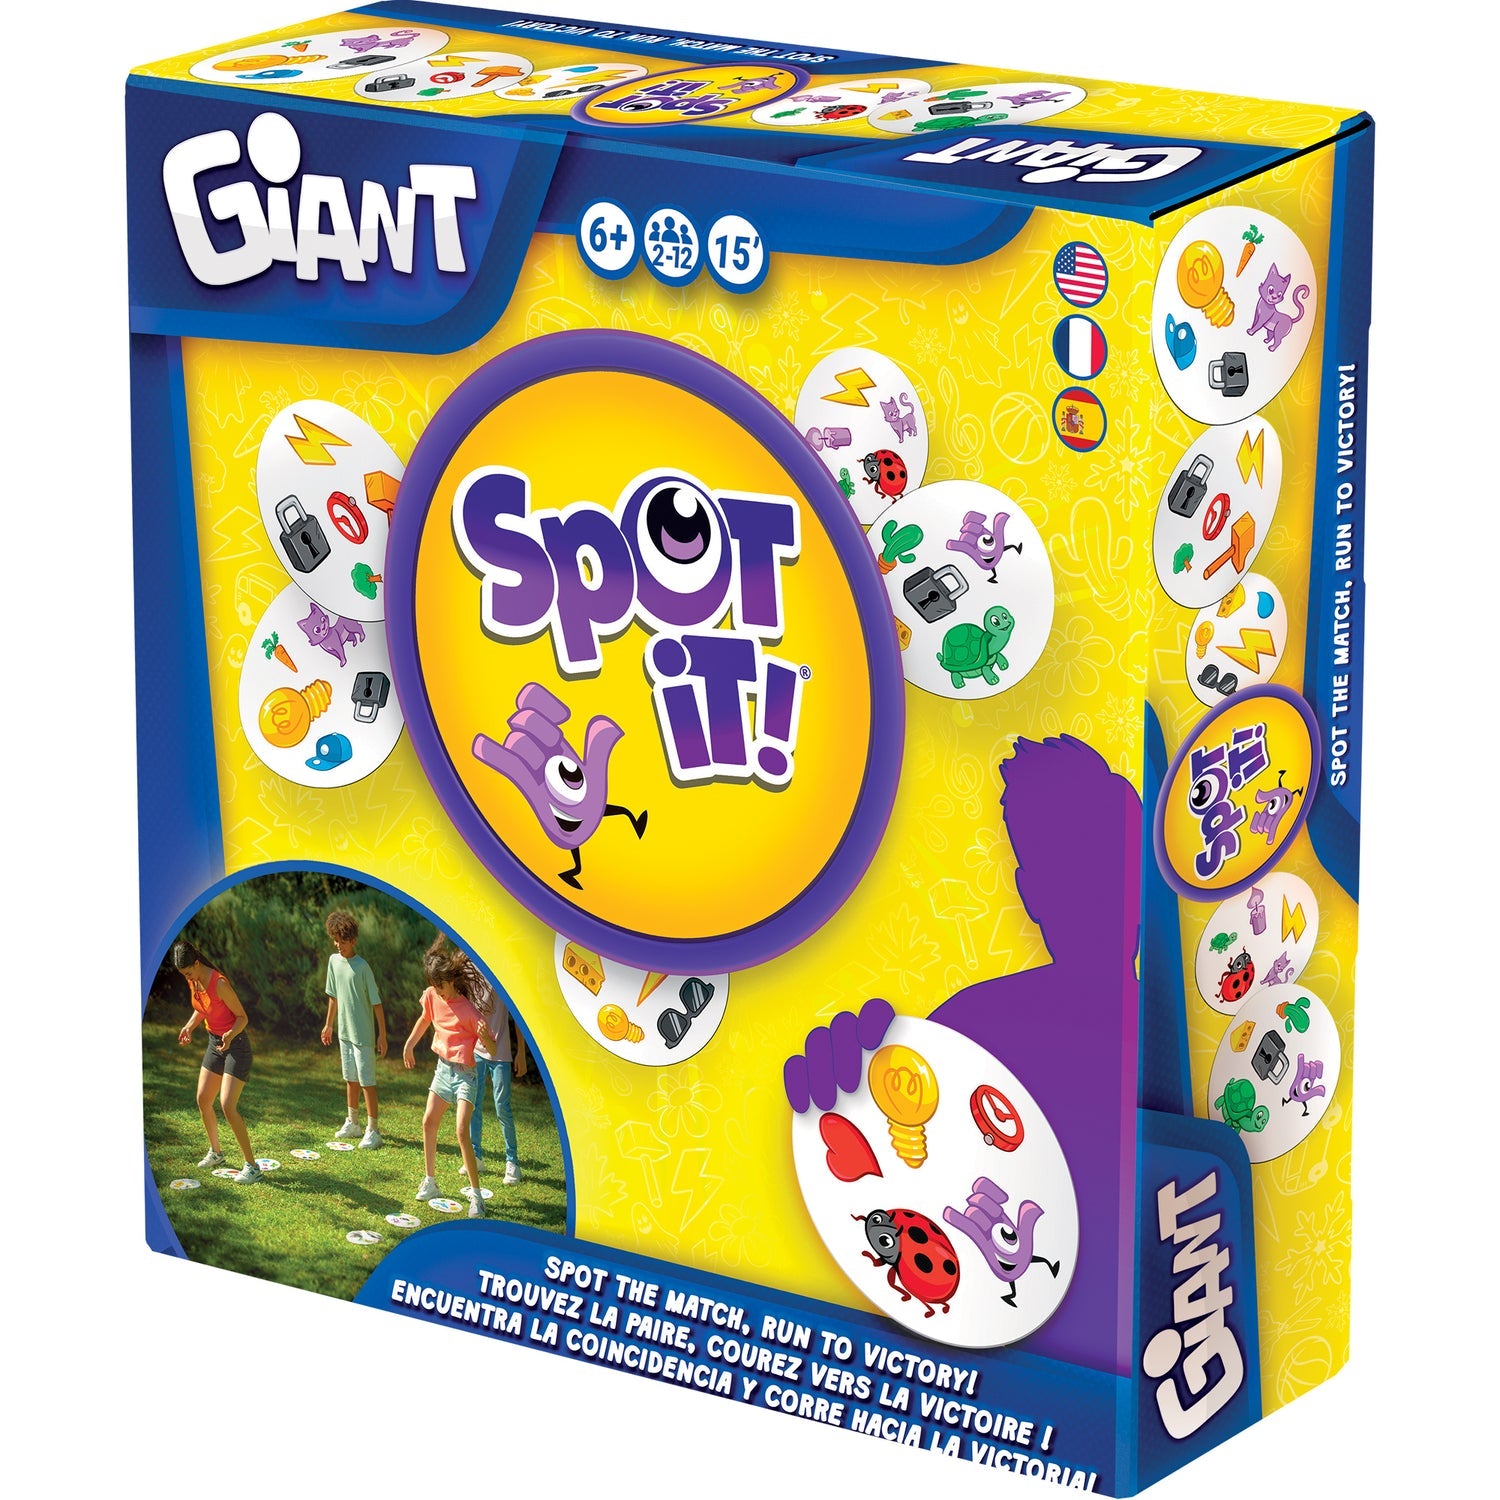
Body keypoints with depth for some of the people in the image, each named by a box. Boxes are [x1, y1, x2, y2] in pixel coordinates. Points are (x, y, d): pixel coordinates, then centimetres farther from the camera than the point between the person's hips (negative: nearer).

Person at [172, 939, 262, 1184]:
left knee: (227, 1106, -14)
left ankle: (252, 1166, -8)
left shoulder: (219, 984, -26)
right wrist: (190, 1027, -2)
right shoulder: (193, 982, -2)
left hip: (235, 1044, -8)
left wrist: (230, 1035, -36)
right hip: (214, 1043, 8)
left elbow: (242, 1017, -18)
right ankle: (215, 1153, 34)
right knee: (203, 1100, 13)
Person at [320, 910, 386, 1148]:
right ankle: (352, 1123, 30)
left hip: (363, 1035, -7)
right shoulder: (334, 961, 3)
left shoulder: (362, 967, -17)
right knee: (350, 1079, 18)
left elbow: (376, 1003, -14)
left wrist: (382, 1035, -14)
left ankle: (373, 1130, 1)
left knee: (367, 1081, -4)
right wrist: (328, 1024, 20)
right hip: (344, 1031, 7)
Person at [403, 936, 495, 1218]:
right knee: (428, 1122, 12)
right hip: (443, 1068, 7)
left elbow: (493, 1051, -22)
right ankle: (430, 1181, 29)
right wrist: (409, 1045, 29)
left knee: (462, 1130, -17)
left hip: (465, 1073, -7)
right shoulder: (432, 996, -4)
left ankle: (476, 1195, -13)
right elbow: (425, 1019, 20)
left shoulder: (469, 1011, -23)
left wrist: (485, 1036, -43)